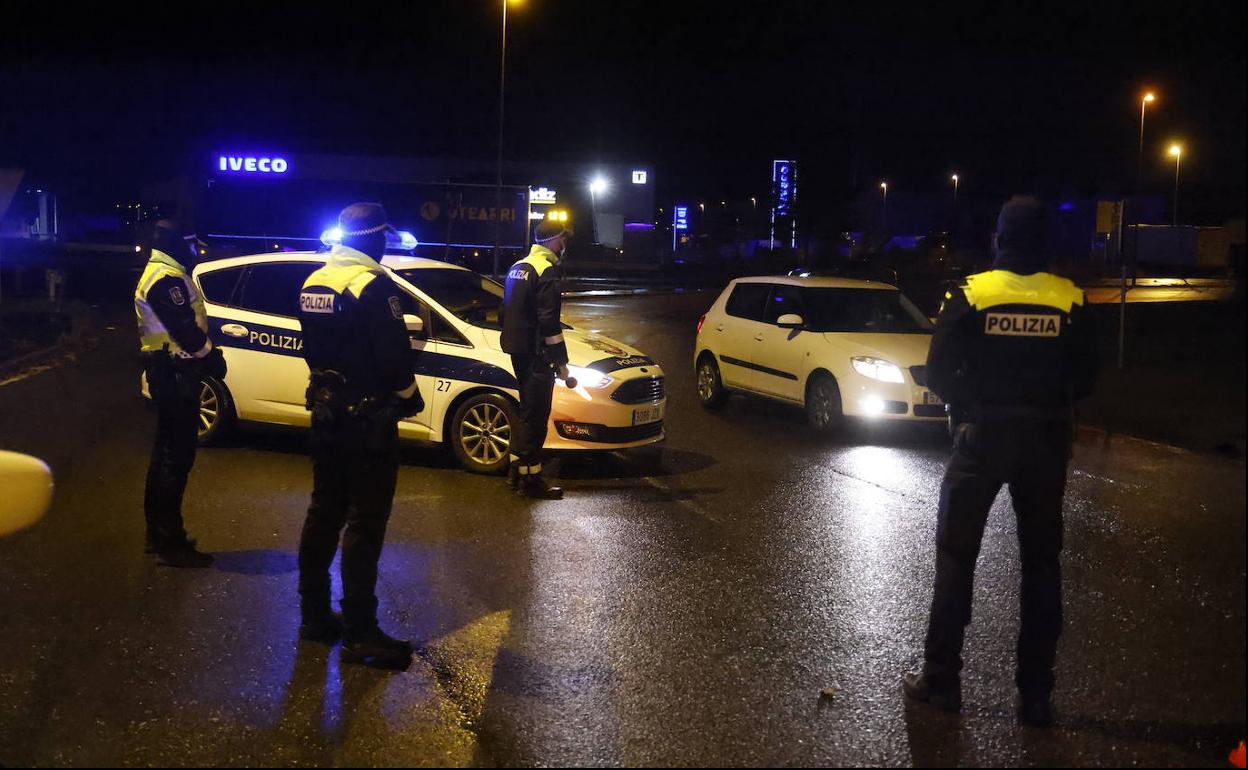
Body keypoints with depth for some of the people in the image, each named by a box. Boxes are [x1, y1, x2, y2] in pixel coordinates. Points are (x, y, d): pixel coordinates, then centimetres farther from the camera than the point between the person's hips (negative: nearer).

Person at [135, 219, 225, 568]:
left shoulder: (162, 274, 18)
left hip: (168, 375, 12)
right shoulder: (167, 279, -17)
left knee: (165, 453, 17)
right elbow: (185, 329, -23)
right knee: (177, 457, -8)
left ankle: (157, 533, 26)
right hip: (176, 377, -12)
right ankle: (170, 543, -5)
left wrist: (207, 352, 6)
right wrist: (211, 355, -8)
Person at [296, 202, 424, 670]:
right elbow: (394, 355, -20)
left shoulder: (313, 282, 8)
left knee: (324, 512, 17)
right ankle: (360, 634, -1)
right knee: (365, 522, -4)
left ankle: (314, 615, 25)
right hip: (367, 418, -8)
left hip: (326, 413, 9)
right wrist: (409, 396, -3)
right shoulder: (374, 285, -19)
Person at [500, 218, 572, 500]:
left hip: (519, 352, 10)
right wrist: (561, 361, -16)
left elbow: (510, 312, 22)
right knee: (536, 415, -4)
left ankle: (517, 467, 27)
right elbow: (549, 321, -20)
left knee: (529, 411, 20)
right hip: (536, 355, -10)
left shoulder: (519, 267, 15)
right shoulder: (547, 271, -15)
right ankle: (530, 478, -1)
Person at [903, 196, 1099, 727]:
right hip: (1047, 440, 2)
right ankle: (1035, 696, 13)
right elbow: (1084, 380, 0)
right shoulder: (1070, 302, -5)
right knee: (1042, 564, 11)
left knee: (956, 556, 10)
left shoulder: (971, 296, -9)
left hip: (982, 437, -2)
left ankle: (941, 680, 12)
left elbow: (938, 373, -9)